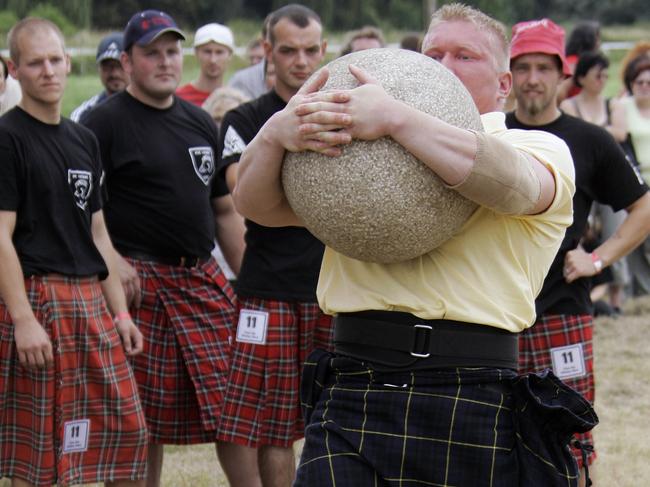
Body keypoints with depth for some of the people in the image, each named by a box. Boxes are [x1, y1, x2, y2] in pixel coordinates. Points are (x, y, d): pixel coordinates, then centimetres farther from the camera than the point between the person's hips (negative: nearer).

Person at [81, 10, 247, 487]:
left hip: (204, 278, 6)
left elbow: (225, 210, 20)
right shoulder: (106, 122, -3)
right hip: (140, 281, -5)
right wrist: (111, 262, -20)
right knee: (143, 419, -1)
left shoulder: (200, 122, 16)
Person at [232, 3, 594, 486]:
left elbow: (516, 186, -16)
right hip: (350, 403, 2)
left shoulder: (541, 149, 9)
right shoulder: (359, 143, 20)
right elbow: (257, 204, 10)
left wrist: (394, 117, -25)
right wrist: (277, 133, -13)